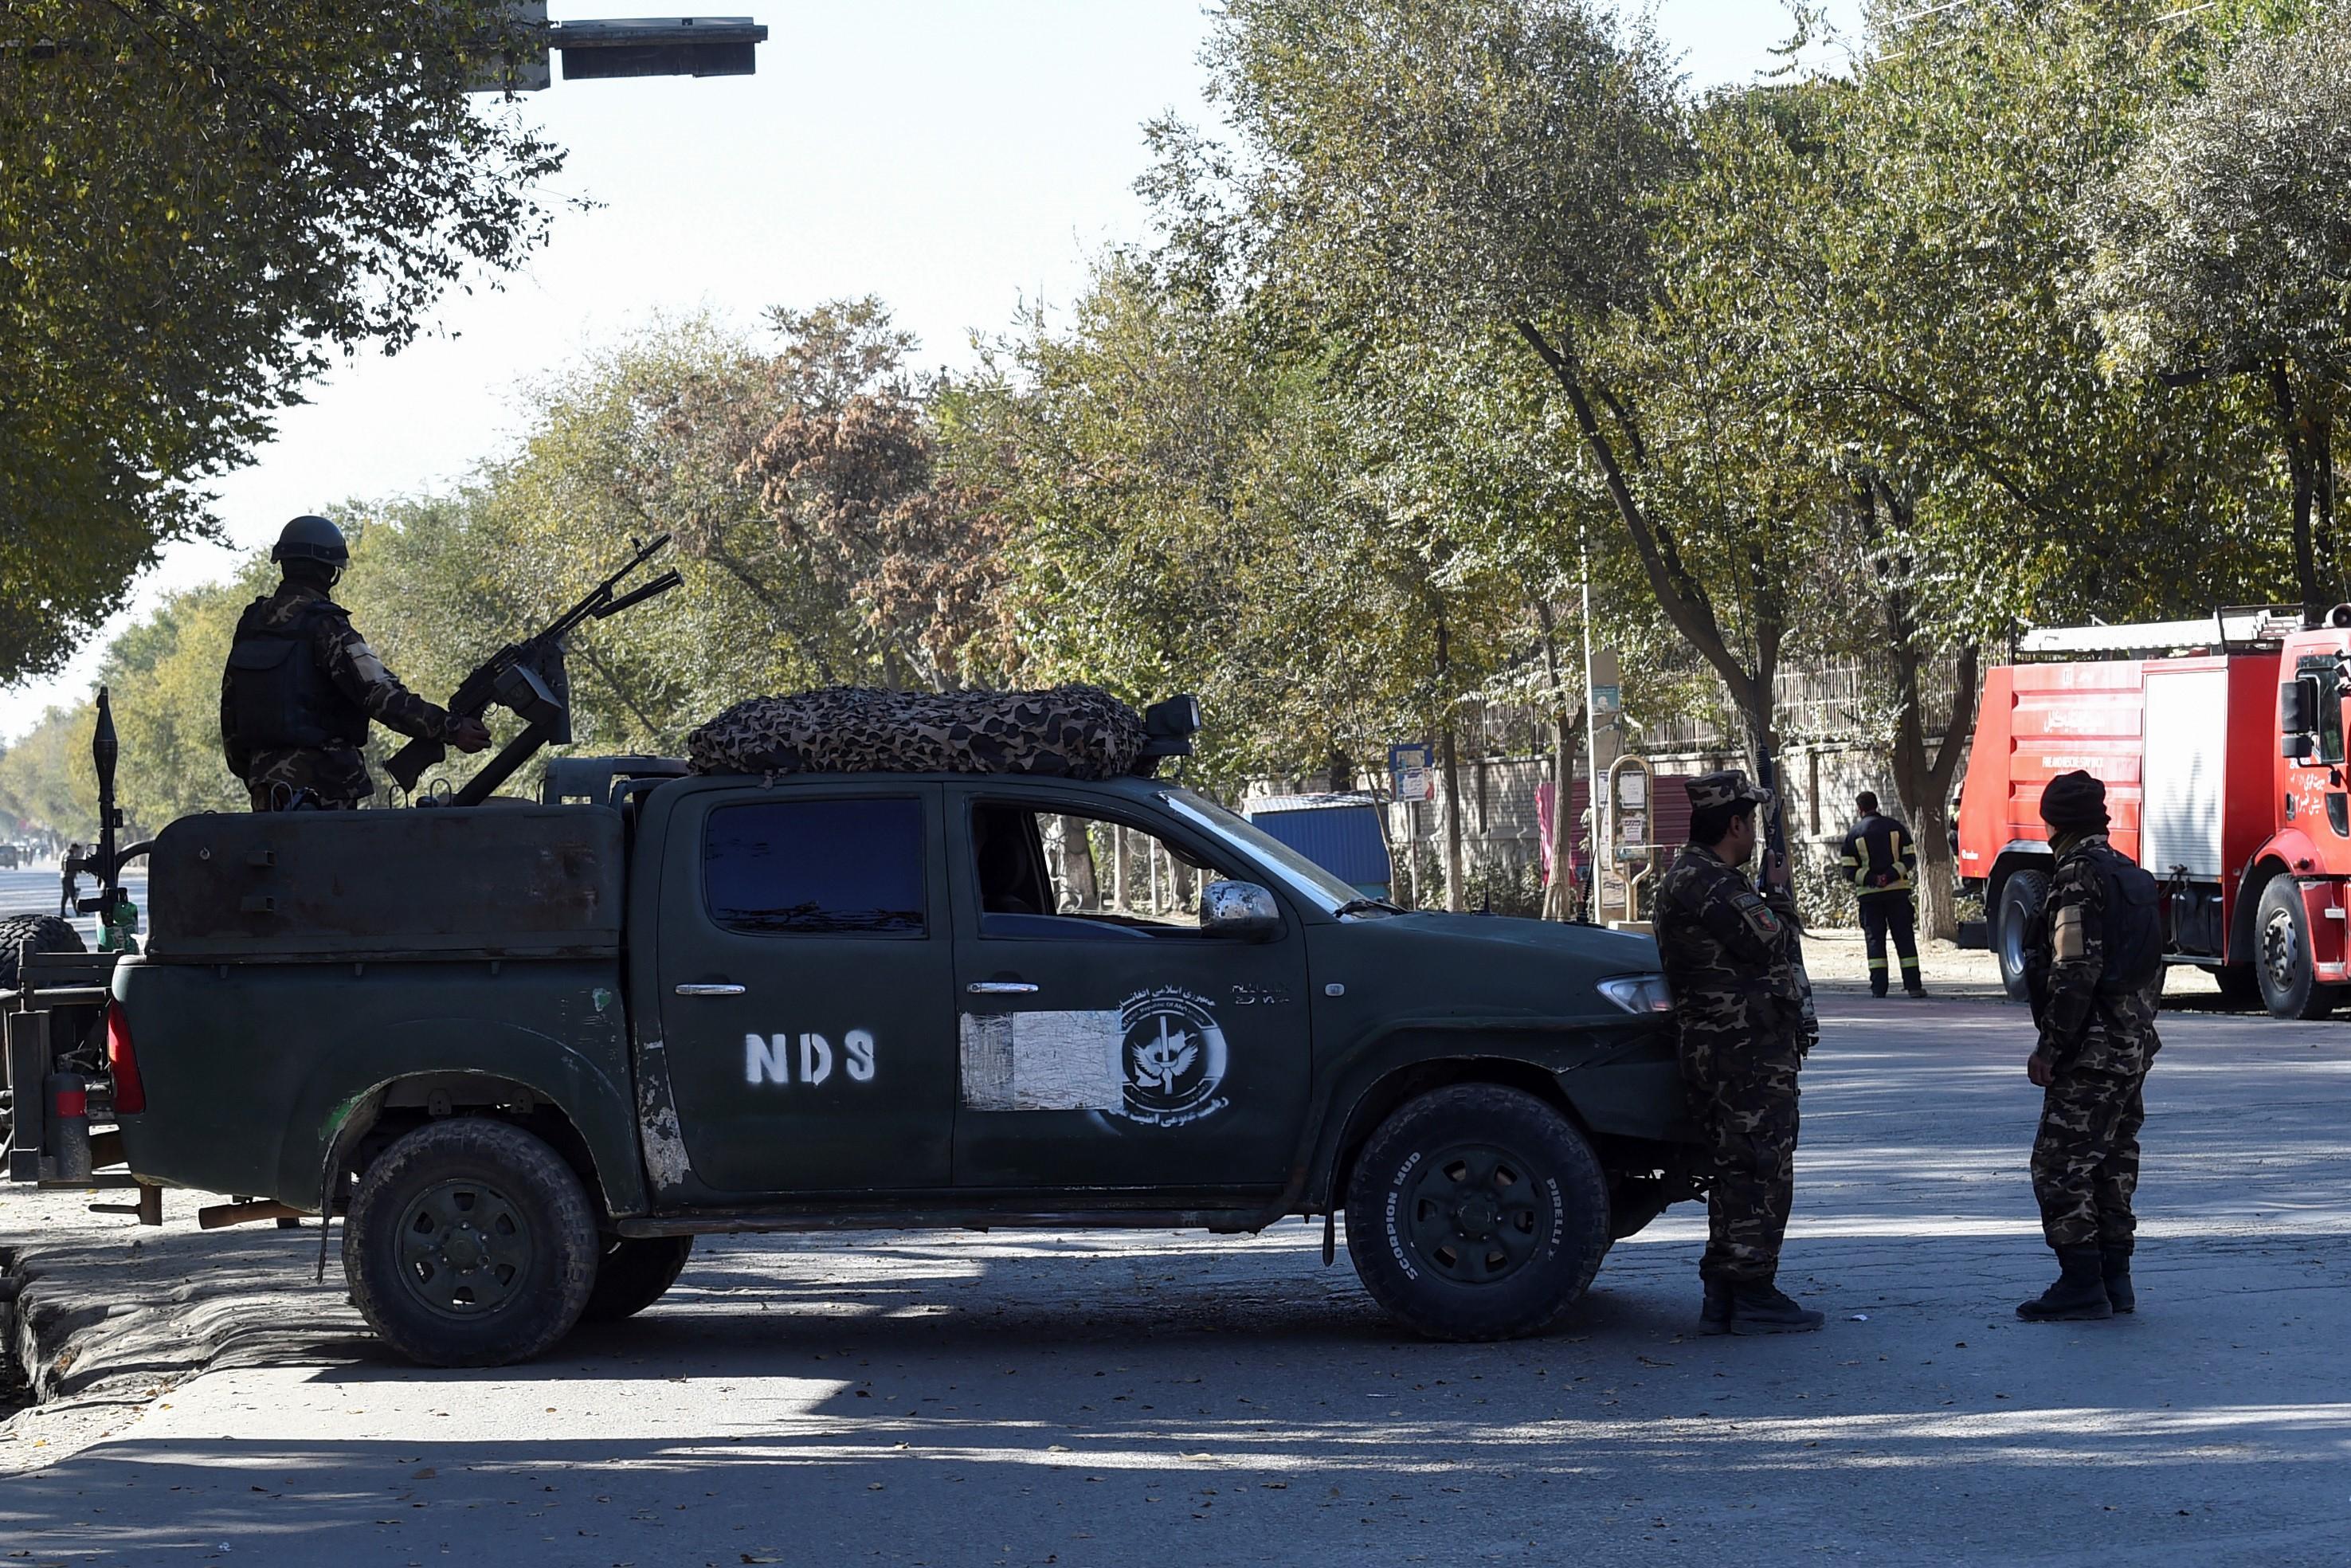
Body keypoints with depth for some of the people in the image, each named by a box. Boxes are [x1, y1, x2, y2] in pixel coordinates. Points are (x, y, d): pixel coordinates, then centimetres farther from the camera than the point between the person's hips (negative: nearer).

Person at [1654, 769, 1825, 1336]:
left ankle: (1725, 1299, 16)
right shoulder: (1706, 883, -16)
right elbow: (1770, 942, -17)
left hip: (1721, 1051, 11)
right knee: (1759, 1170, -8)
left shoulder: (1693, 877, 20)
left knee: (1737, 1172, 13)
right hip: (1747, 1054, -11)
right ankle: (1753, 1297, -6)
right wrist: (1779, 892, -3)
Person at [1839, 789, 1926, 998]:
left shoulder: (1854, 834, 2)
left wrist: (1871, 879, -9)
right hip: (1898, 891, 1)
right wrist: (1892, 875, -8)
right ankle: (1913, 984, 0)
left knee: (1875, 939, 3)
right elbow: (1909, 858, -1)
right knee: (1904, 937, 4)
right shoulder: (1896, 827, 5)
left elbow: (1850, 871, -3)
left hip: (1869, 894, -1)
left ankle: (1878, 986, -3)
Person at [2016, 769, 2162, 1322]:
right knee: (2113, 1162, 13)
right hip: (2135, 1044, 10)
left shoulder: (2079, 877, -14)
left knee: (2061, 1163, -6)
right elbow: (2152, 968, 19)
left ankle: (2081, 1284, -8)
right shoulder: (2134, 877, 15)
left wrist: (2050, 1048, -18)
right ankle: (2114, 1278, 16)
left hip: (2092, 1049, -10)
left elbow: (2076, 971, -21)